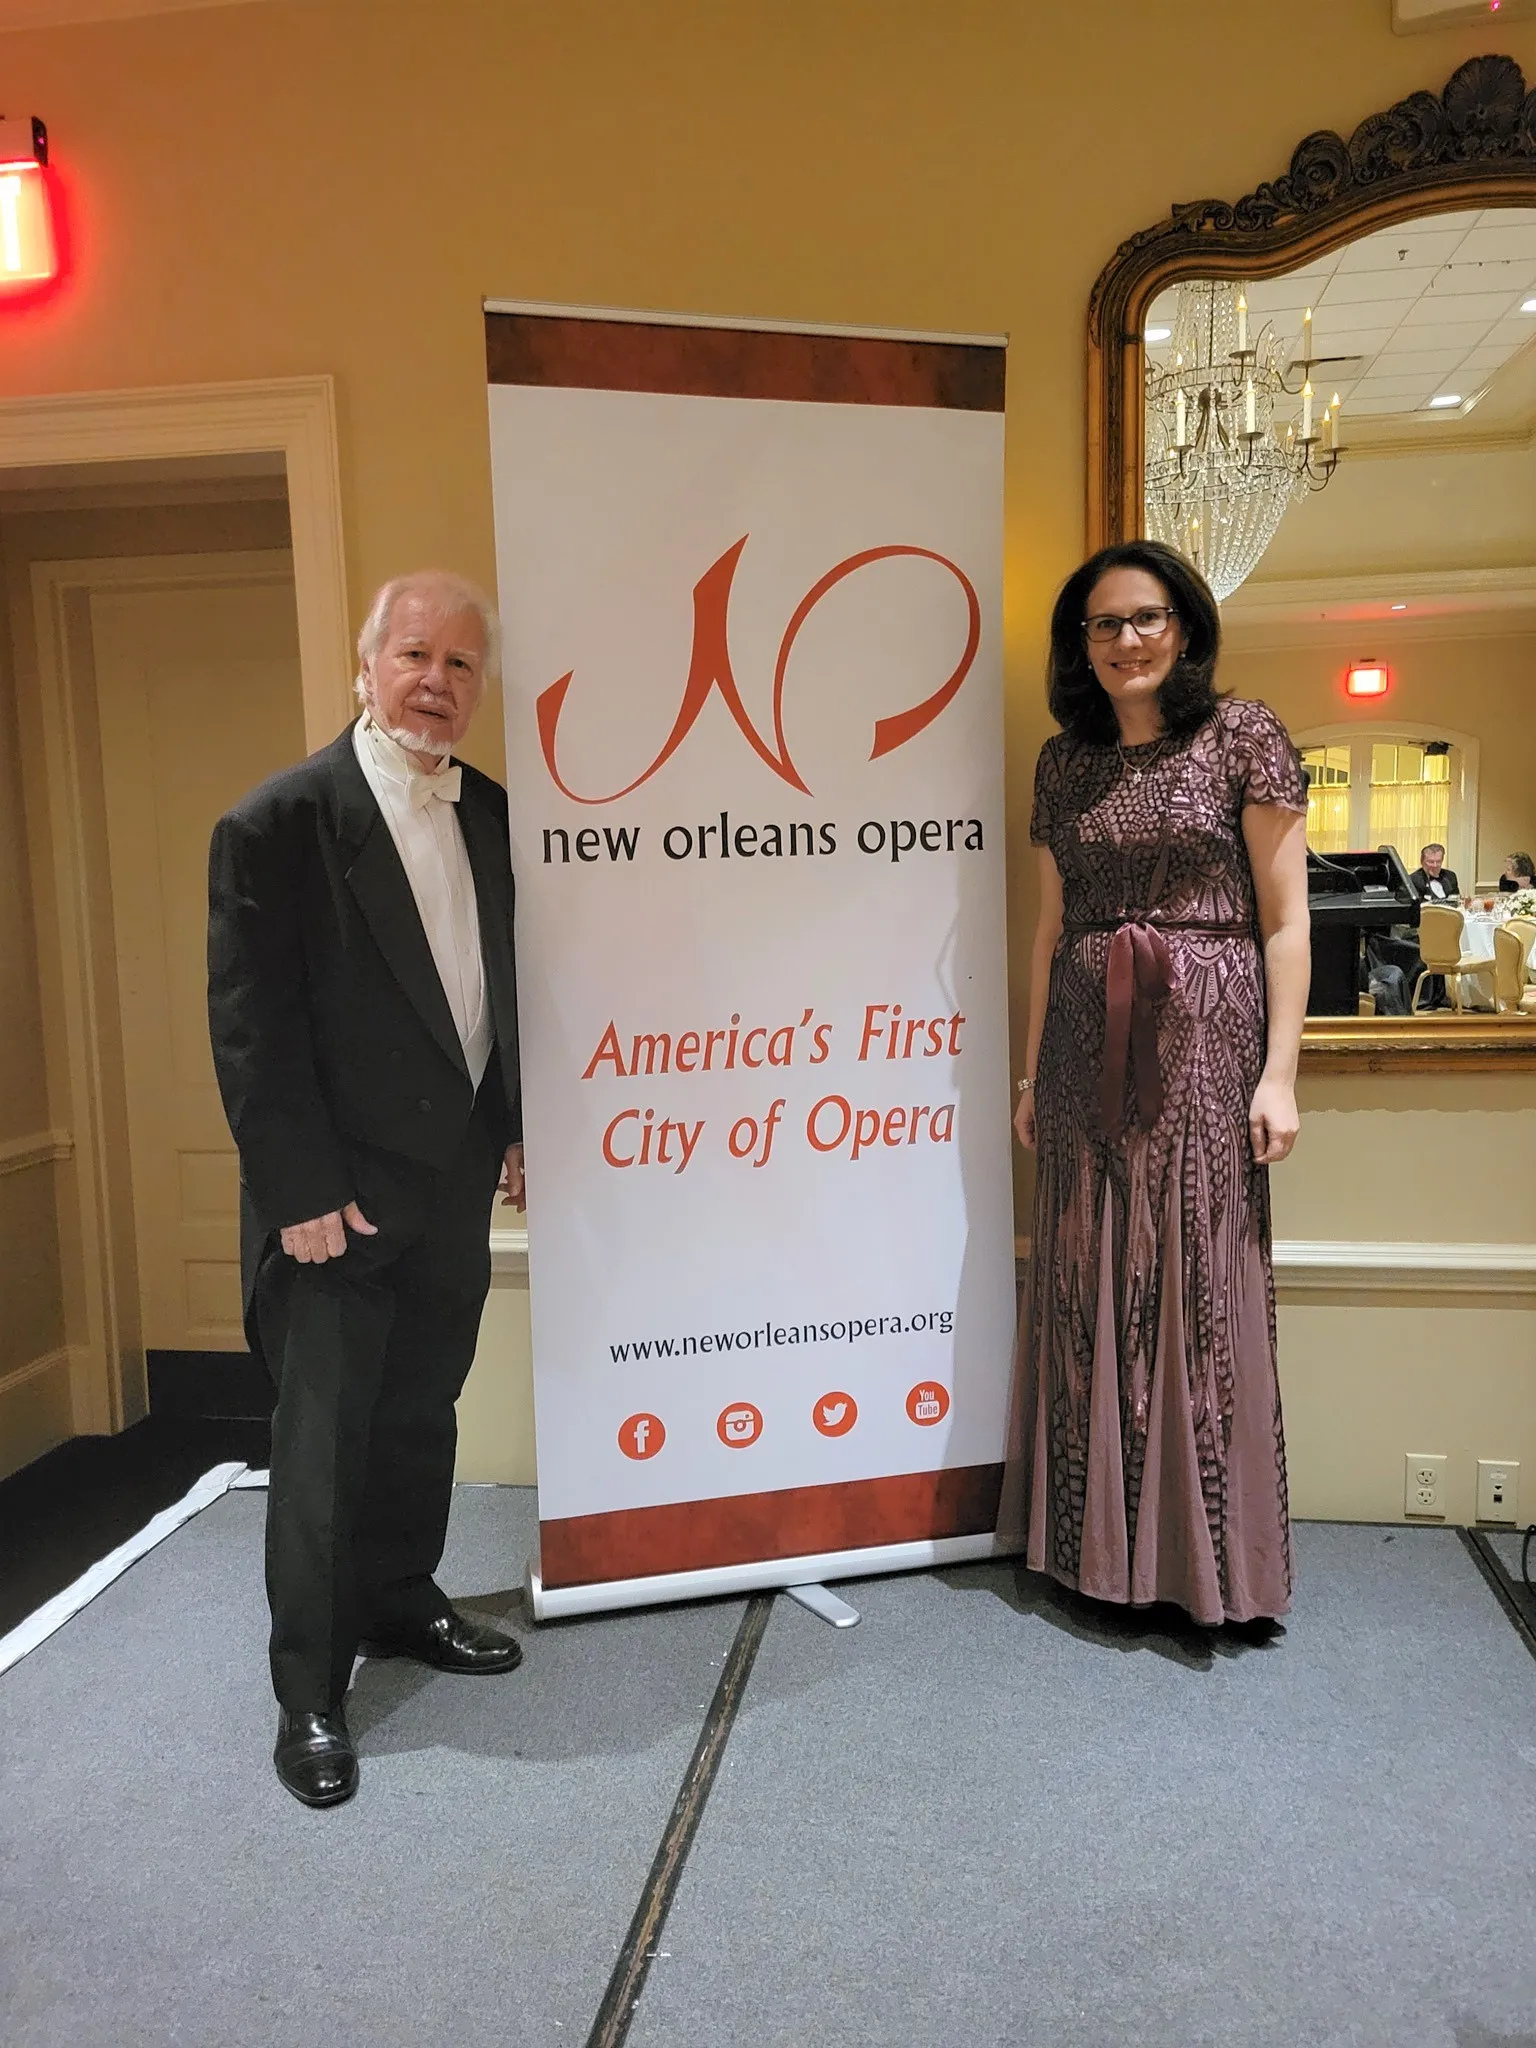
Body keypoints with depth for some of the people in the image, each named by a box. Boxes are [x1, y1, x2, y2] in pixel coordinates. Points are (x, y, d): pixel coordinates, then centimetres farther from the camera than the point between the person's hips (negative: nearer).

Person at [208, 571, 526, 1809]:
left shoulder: (489, 812, 5)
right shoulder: (279, 822, -14)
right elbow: (250, 1024, -15)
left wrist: (516, 1126, 12)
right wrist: (302, 1191, -16)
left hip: (456, 1182, 6)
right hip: (337, 1195, -6)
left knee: (422, 1414, 19)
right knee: (324, 1440, 5)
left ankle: (401, 1601, 39)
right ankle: (310, 1692, 21)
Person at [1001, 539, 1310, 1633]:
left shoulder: (1242, 736, -1)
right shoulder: (1065, 761, 12)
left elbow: (1286, 916, -3)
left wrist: (1280, 1071, -10)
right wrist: (1034, 1070, 11)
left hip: (1204, 1037, -4)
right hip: (1088, 1049, 4)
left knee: (1201, 1288, 1)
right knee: (1089, 1290, 8)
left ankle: (1214, 1558, 17)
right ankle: (1102, 1540, 25)